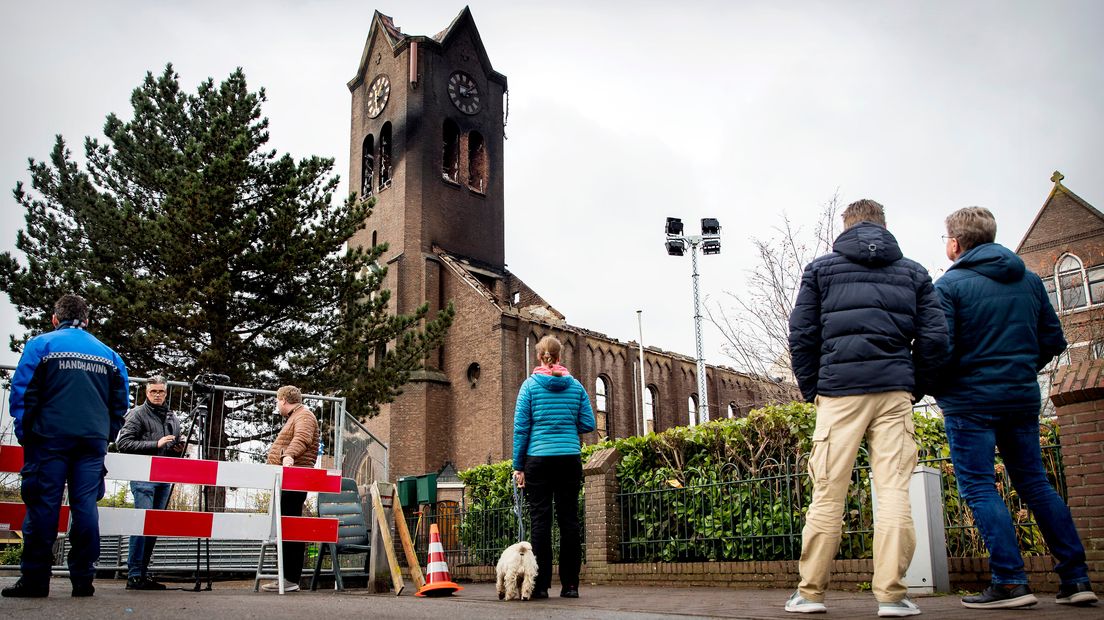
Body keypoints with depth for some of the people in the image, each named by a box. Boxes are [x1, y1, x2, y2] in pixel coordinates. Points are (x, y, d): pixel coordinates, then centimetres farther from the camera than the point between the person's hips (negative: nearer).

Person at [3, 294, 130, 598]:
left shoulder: (40, 345, 2)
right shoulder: (109, 354, 14)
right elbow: (119, 404, 15)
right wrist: (106, 436, 20)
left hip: (50, 437, -3)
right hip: (93, 440, 3)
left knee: (43, 505, 0)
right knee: (85, 505, 3)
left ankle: (34, 579, 1)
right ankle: (83, 578, 3)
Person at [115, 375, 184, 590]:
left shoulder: (172, 419, 20)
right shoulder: (137, 414, 2)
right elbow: (123, 443, -9)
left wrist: (178, 450, 6)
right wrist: (156, 444, -15)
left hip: (165, 479, 6)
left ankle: (144, 574, 12)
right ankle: (134, 575, -9)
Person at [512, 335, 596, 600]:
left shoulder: (530, 385, 0)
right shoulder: (575, 385, 6)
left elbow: (521, 428, -3)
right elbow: (588, 424, 6)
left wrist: (518, 466, 1)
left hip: (538, 459, -2)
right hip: (570, 459, 2)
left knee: (540, 520, 0)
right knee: (569, 519, 5)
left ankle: (541, 585, 0)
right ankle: (570, 585, 7)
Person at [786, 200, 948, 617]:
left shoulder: (821, 269, 9)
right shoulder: (913, 272, 14)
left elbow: (801, 335, 3)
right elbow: (934, 337, 6)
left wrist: (812, 390, 11)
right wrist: (914, 389, 14)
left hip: (839, 390, -1)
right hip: (894, 392, 1)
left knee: (828, 495, 1)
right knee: (894, 490, 0)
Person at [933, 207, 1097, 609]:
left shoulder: (950, 285, -9)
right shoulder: (1029, 280, 10)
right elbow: (1053, 340, 12)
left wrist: (927, 388, -1)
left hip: (970, 401, -6)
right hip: (1023, 398, 7)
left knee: (979, 489, -2)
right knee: (1035, 484, 13)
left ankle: (1010, 582, -7)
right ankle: (1076, 578, 13)